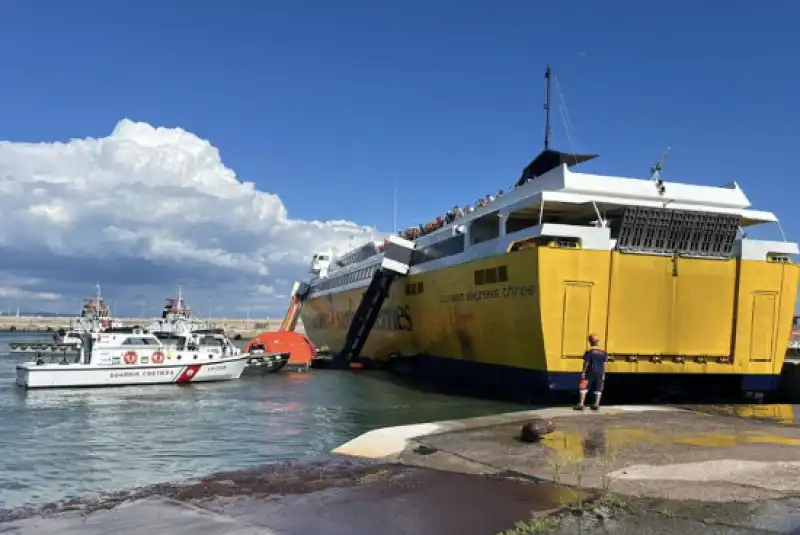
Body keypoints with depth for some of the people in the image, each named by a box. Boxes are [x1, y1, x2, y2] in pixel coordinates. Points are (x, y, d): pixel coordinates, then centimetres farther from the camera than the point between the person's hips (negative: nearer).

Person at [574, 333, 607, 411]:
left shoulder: (589, 352, -9)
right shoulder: (603, 353, 4)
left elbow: (586, 363, -9)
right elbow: (604, 365, 6)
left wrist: (583, 372, -1)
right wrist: (603, 374, 12)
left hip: (590, 373, -4)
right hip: (600, 373, 4)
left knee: (583, 387, 1)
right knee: (598, 389, 12)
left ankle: (581, 404, -4)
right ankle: (596, 405, 13)